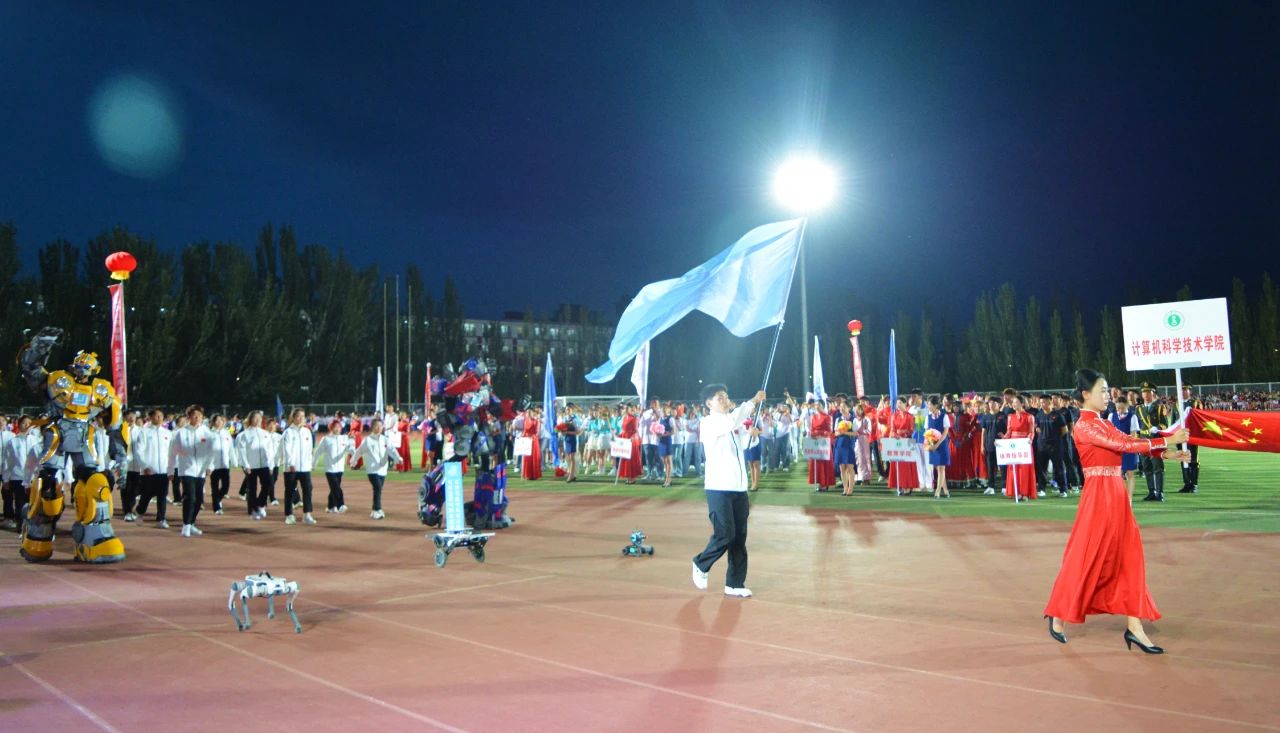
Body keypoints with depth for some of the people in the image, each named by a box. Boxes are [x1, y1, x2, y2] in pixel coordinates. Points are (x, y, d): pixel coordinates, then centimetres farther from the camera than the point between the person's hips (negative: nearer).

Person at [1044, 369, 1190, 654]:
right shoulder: (1085, 425, -14)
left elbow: (1127, 440, 7)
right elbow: (1123, 445, -20)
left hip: (1116, 493, 9)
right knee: (1087, 558, 0)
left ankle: (1135, 627, 11)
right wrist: (1166, 441, -18)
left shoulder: (1102, 422, 14)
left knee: (1128, 557, 7)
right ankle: (1058, 615, 16)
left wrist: (1166, 453, -4)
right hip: (1099, 494, -9)